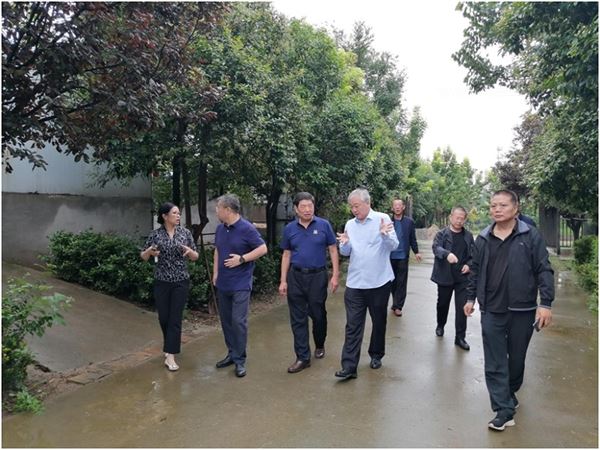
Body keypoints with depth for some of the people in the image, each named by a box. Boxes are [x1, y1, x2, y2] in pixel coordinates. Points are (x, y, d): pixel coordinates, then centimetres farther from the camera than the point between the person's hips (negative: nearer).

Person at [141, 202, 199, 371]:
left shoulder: (185, 232, -1)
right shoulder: (155, 234, -2)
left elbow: (195, 257, 4)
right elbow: (143, 257, 4)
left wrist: (189, 251, -19)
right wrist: (149, 252, -18)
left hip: (181, 282, -1)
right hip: (161, 282, 1)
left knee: (175, 318, -3)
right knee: (163, 317, 10)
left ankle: (170, 356, 2)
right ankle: (171, 345, 37)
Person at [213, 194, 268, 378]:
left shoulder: (247, 228, -13)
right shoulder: (220, 228, 7)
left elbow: (262, 248, -12)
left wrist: (241, 259, -17)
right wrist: (215, 273, 11)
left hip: (240, 284, -7)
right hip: (222, 284, 7)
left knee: (238, 321, -5)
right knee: (226, 320, 13)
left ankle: (240, 359, 7)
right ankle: (232, 353, 27)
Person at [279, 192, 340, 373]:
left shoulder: (324, 225, -4)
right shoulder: (289, 229, 3)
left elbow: (333, 250, 0)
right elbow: (286, 255, 8)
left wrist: (335, 275, -6)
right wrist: (283, 281, 5)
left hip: (317, 276, -2)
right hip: (296, 276, 2)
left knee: (318, 314, 12)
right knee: (297, 319, 4)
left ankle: (319, 345, 38)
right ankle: (303, 357, 14)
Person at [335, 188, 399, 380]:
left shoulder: (382, 219, -5)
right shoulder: (350, 224, 7)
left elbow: (394, 246, -12)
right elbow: (346, 253, 11)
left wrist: (385, 234, -32)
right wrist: (344, 244, -12)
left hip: (379, 282, -2)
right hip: (355, 283, 3)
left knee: (379, 321, 14)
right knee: (353, 325, 0)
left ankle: (376, 355, 34)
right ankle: (349, 367, 1)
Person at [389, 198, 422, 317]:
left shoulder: (409, 222, 3)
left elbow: (412, 238, 6)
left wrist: (416, 252, -2)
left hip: (403, 256, 0)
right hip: (390, 256, 0)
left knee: (401, 282, 0)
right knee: (392, 281, 10)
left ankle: (398, 306, 5)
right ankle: (396, 303, 24)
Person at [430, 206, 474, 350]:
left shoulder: (468, 236, 6)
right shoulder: (442, 234, -3)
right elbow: (436, 247, -21)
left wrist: (469, 264, -8)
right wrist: (447, 254, -41)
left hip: (462, 277, 1)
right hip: (445, 276, -1)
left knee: (462, 307, -1)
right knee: (443, 303, 15)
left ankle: (460, 337, 10)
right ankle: (440, 325, 41)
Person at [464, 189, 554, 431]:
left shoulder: (530, 236, -5)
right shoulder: (483, 239, 5)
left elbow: (544, 271, -6)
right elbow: (475, 271, 13)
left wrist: (546, 303, -12)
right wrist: (471, 298, 14)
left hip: (522, 310, -2)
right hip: (491, 311, 2)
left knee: (517, 358, 15)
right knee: (494, 363, 0)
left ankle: (511, 392, 40)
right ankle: (504, 410, 7)